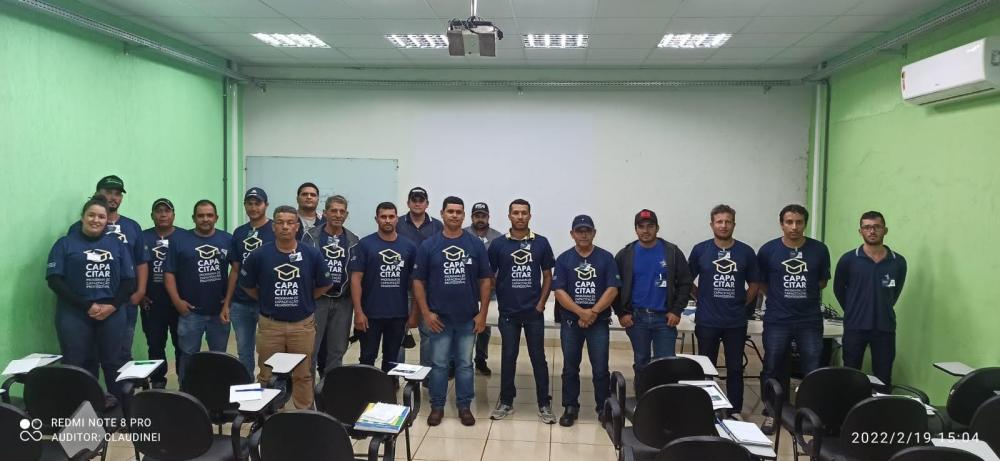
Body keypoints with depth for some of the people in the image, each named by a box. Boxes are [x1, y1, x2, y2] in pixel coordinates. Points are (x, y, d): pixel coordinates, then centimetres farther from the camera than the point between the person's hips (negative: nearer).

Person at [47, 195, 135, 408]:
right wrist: (87, 306, -12)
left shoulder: (117, 245, 11)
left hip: (112, 313, 2)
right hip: (74, 314, -1)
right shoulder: (65, 244, 4)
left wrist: (112, 306, -8)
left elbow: (128, 280, 9)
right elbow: (54, 280, -4)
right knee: (78, 365, 1)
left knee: (114, 362, 6)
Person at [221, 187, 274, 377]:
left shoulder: (275, 230, -5)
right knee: (243, 352, 13)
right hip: (240, 303, 5)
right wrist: (227, 303, 8)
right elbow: (235, 271, 13)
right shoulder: (239, 233, 10)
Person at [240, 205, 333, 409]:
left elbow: (324, 285, 9)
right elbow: (247, 285, 9)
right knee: (267, 376, 10)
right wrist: (267, 300, 9)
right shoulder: (260, 255, -5)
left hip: (303, 324, 0)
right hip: (270, 324, 0)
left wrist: (304, 300, 8)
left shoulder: (312, 254, -4)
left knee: (303, 375, 9)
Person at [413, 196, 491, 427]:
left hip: (468, 317, 1)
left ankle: (464, 406, 22)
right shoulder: (428, 246, -2)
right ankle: (437, 406, 21)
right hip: (439, 317, -1)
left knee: (465, 364, 10)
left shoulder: (476, 245, 0)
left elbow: (485, 281, 2)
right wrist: (426, 312, -7)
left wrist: (482, 313, -3)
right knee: (438, 364, 8)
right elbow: (418, 281, 0)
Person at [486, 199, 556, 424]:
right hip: (508, 312, 0)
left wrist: (541, 302, -2)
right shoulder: (498, 244, -1)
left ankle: (544, 404, 13)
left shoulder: (541, 243, 1)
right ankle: (506, 402, 20)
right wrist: (500, 300, -2)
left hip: (534, 312, 0)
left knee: (538, 357, 4)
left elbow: (548, 276, 6)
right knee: (508, 357, 8)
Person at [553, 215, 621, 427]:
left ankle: (604, 408, 14)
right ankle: (570, 408, 20)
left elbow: (612, 289, -4)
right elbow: (559, 291, -5)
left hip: (599, 322, -1)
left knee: (601, 369, 0)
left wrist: (594, 311, -15)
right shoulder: (564, 259, 3)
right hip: (570, 322, 1)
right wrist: (581, 312, -15)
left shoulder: (606, 258, 3)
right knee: (570, 368, 9)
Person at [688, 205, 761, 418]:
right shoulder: (700, 250, 0)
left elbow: (754, 285, 10)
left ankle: (735, 412, 20)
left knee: (735, 368, 8)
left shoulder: (746, 252, 1)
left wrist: (741, 303, 2)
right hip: (707, 321, 0)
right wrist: (702, 298, 3)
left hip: (736, 322, 1)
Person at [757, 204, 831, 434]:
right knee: (771, 369, 6)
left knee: (813, 371, 3)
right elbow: (760, 283, 9)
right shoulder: (768, 250, -3)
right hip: (777, 320, 0)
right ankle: (771, 414, 21)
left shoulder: (819, 250, 0)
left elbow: (822, 282, 13)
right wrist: (779, 296, 7)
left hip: (810, 320, 1)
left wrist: (805, 294, 8)